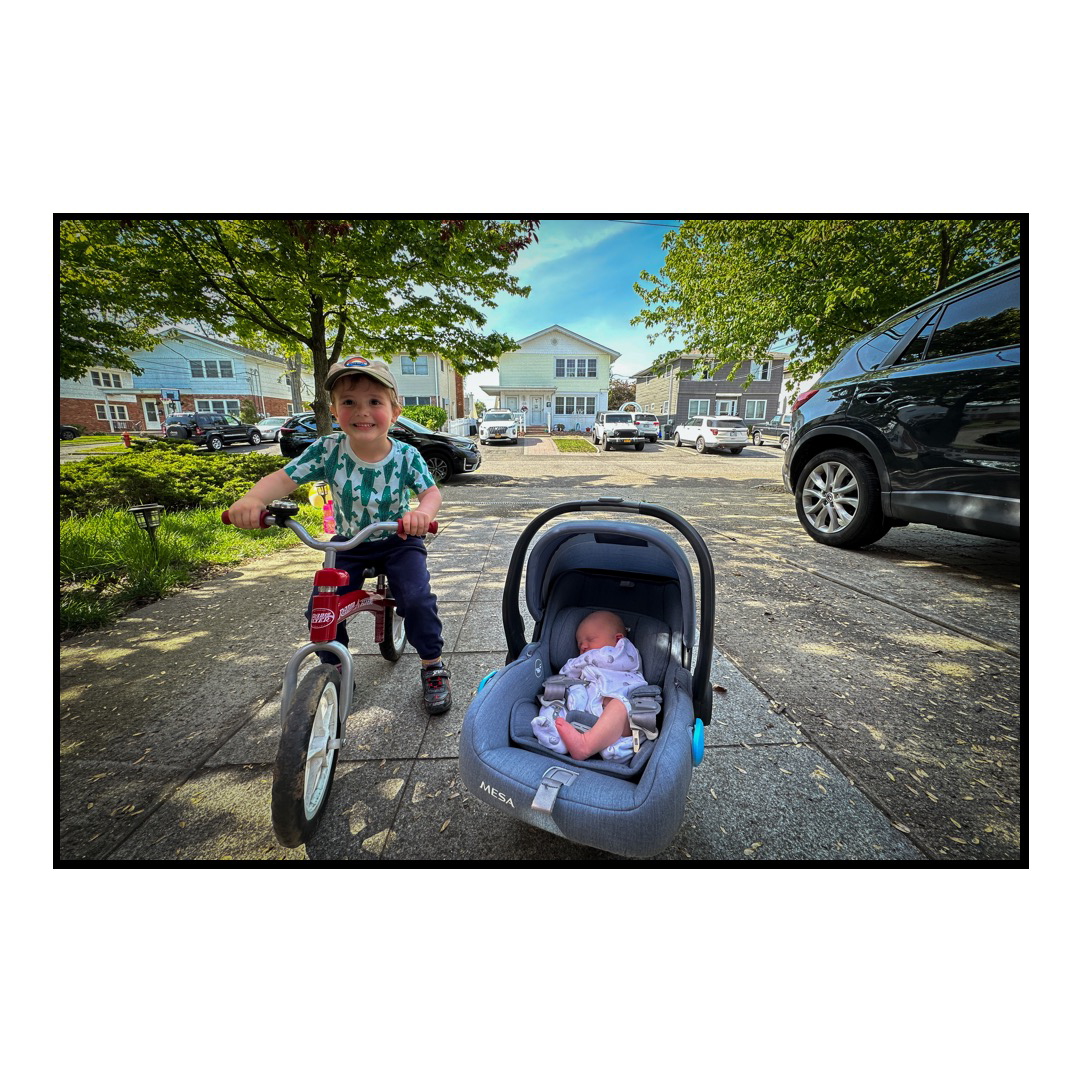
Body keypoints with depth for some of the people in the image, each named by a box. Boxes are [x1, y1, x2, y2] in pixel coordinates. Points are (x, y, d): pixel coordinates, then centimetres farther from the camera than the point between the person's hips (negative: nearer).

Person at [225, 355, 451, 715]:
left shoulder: (406, 455, -17)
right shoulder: (328, 449, -15)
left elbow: (431, 491, -19)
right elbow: (284, 478, -15)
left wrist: (423, 512, -43)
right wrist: (252, 499, -36)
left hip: (399, 541, -2)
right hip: (348, 543, 2)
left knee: (417, 599, -21)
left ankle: (433, 666, 5)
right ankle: (333, 668, 21)